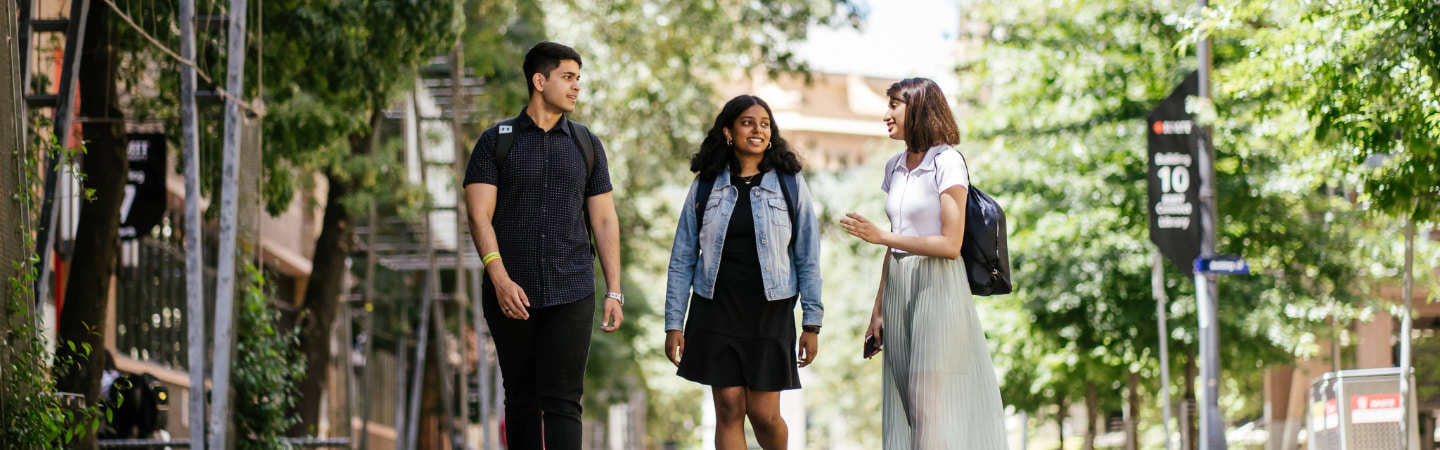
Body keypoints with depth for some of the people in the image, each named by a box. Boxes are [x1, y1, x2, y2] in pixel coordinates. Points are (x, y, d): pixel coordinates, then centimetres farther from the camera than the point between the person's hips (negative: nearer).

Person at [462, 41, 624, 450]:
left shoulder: (586, 145, 9)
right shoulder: (495, 141, 1)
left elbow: (604, 221, 10)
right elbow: (479, 216, -7)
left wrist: (614, 292, 2)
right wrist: (500, 279, -21)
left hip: (571, 294, 0)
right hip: (511, 294, 0)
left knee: (562, 400, -9)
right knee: (522, 398, 8)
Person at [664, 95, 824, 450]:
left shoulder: (790, 185, 2)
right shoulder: (705, 187, 4)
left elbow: (808, 259, 3)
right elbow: (682, 259, 6)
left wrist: (812, 323, -1)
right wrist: (673, 323, 1)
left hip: (769, 314, -1)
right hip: (716, 314, 1)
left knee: (764, 414, -1)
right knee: (729, 410, -1)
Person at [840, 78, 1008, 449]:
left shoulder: (947, 163, -9)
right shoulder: (895, 168, 13)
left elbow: (950, 245, -15)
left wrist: (880, 236, -14)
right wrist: (878, 309, 13)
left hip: (937, 289, -7)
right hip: (899, 288, 7)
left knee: (932, 407, -9)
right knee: (905, 403, 6)